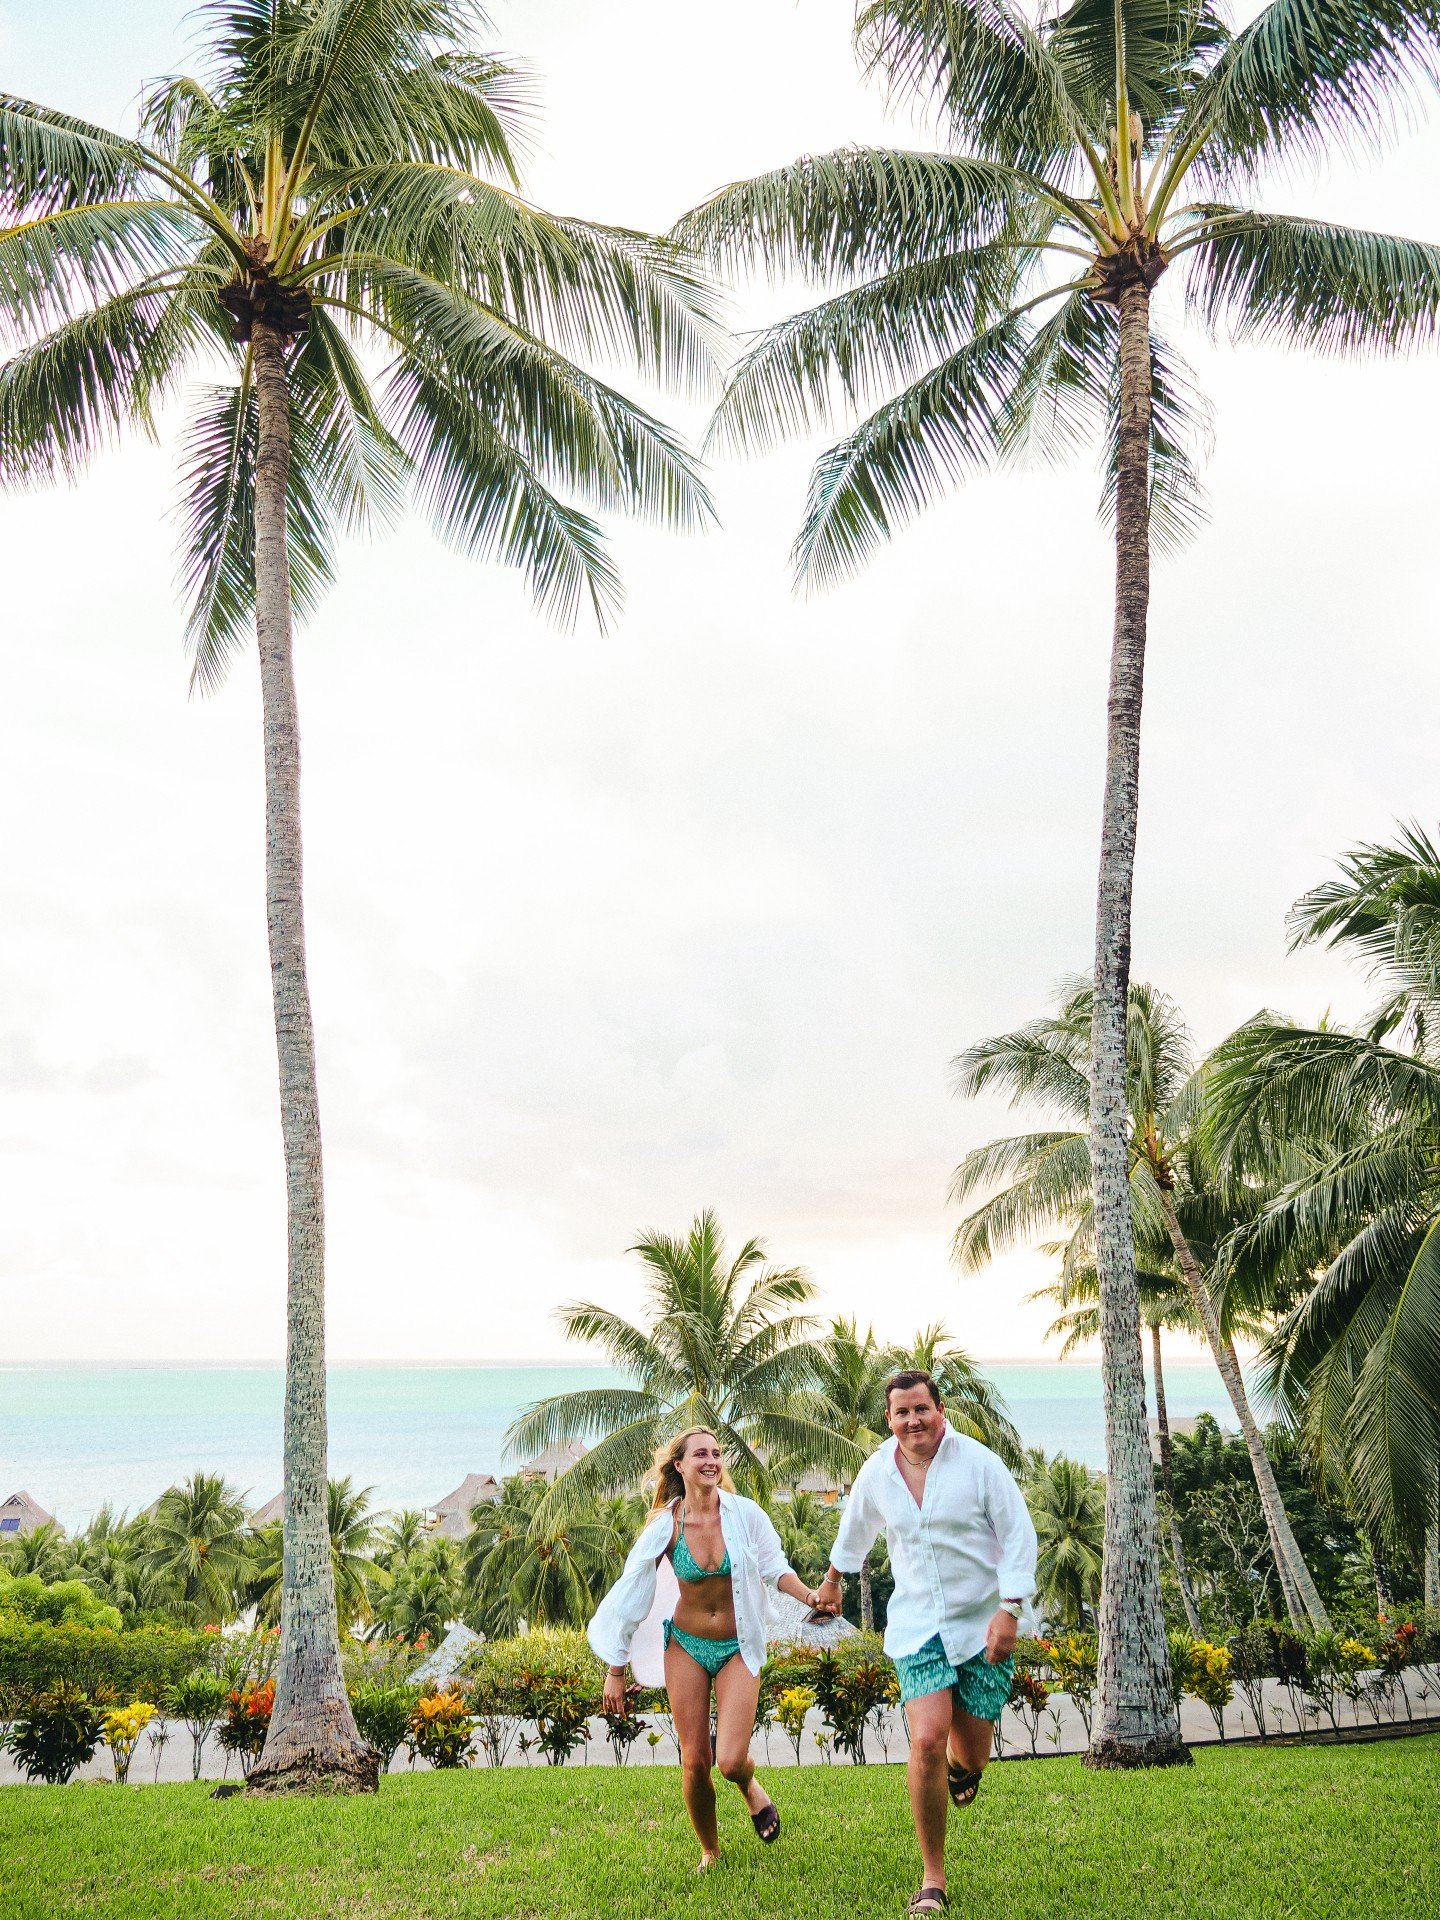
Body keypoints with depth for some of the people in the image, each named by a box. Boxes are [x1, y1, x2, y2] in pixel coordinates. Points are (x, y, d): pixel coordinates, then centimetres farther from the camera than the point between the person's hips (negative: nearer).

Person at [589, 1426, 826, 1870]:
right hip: (685, 1646, 1)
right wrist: (616, 1670, -1)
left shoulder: (745, 1513, -12)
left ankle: (749, 1786, 26)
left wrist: (809, 1596, -19)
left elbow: (774, 1566, 1)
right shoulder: (665, 1526, -11)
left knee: (730, 1761, -12)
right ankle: (710, 1852, 28)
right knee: (694, 1762, 1)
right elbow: (630, 1595, -3)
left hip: (738, 1649, -1)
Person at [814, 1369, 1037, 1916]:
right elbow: (853, 1532, 20)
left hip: (983, 1624, -1)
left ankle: (962, 1764, 46)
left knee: (970, 1753, 4)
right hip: (917, 1628, 2)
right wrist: (832, 1580, 35)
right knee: (927, 1742, -14)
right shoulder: (875, 1474, 0)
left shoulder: (978, 1462, -11)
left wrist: (1009, 1609, -18)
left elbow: (1019, 1536, -9)